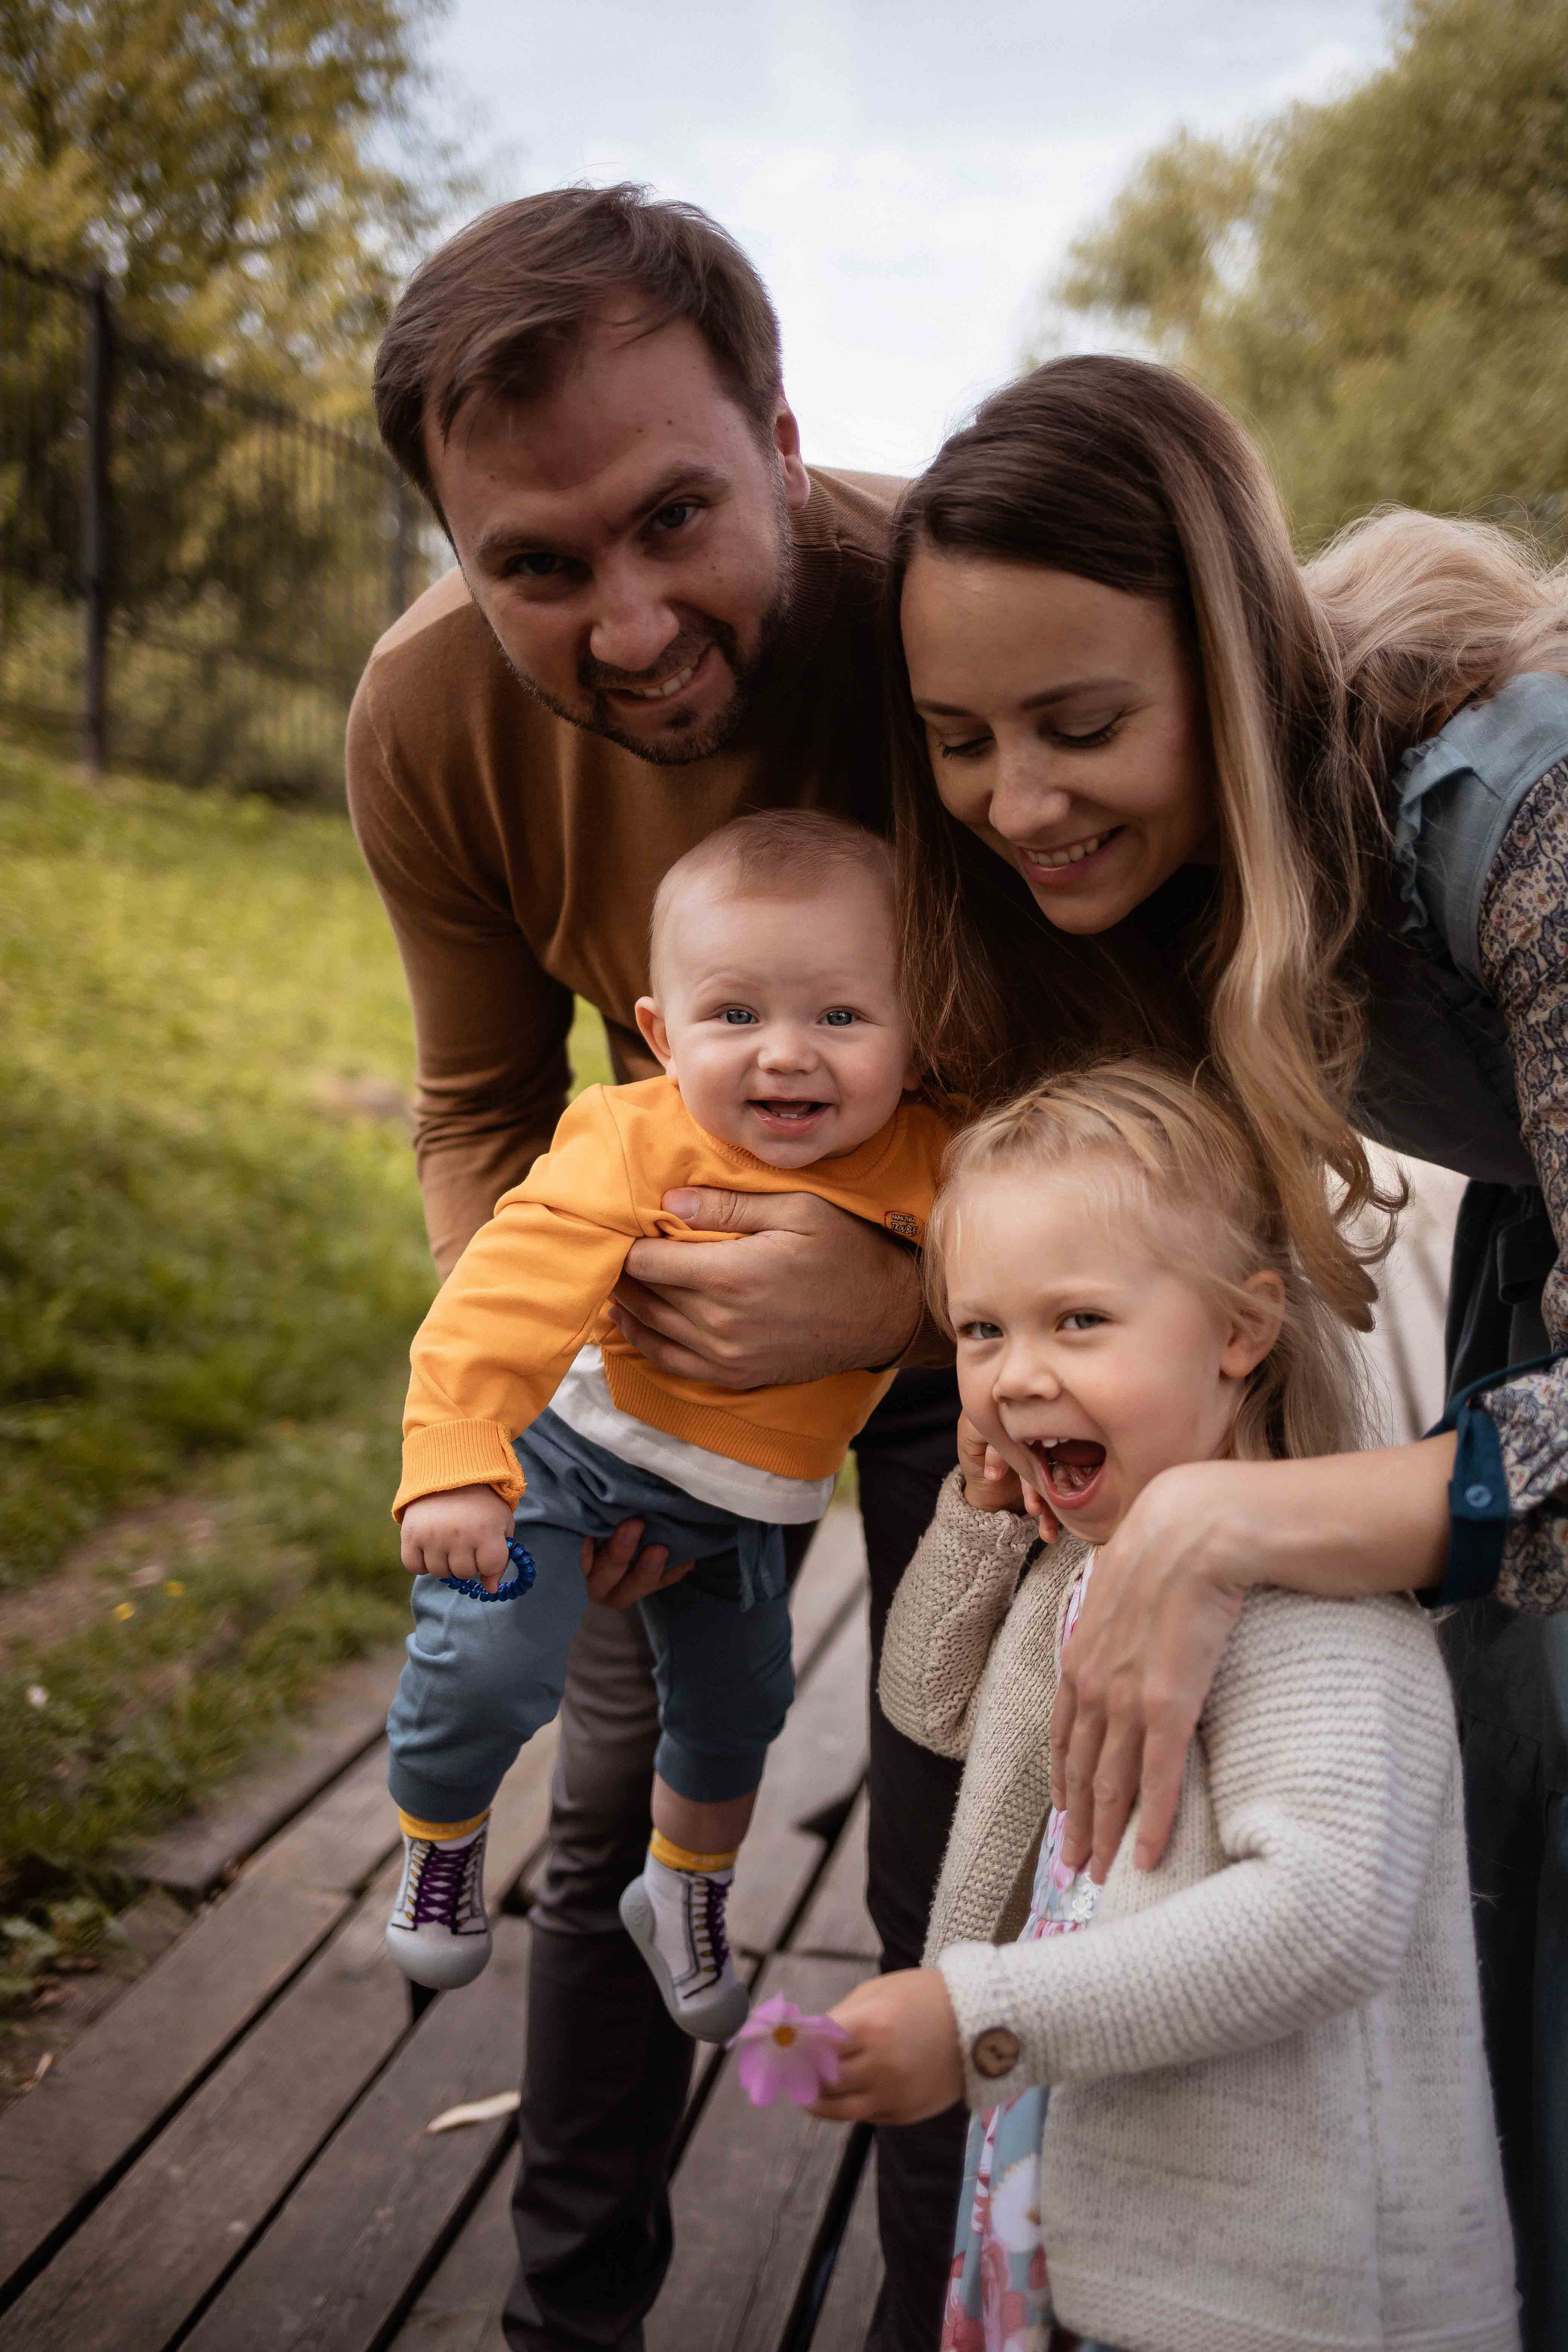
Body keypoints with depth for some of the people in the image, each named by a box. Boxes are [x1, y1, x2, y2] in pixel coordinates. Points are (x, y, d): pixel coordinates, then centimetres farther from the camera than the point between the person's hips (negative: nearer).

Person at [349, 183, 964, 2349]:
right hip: (684, 1295, 4)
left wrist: (906, 1294, -39)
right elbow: (484, 1108, -4)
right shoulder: (431, 724, -22)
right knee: (619, 1814, 14)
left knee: (959, 1866, 3)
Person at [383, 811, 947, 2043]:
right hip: (571, 1448, -4)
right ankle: (438, 1840, 18)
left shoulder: (929, 1166, -15)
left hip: (740, 1508, 5)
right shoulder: (637, 1145, -27)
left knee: (737, 1710, 18)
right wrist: (452, 1463, -38)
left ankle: (686, 1894, 51)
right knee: (487, 1665, -19)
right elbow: (512, 1293, -31)